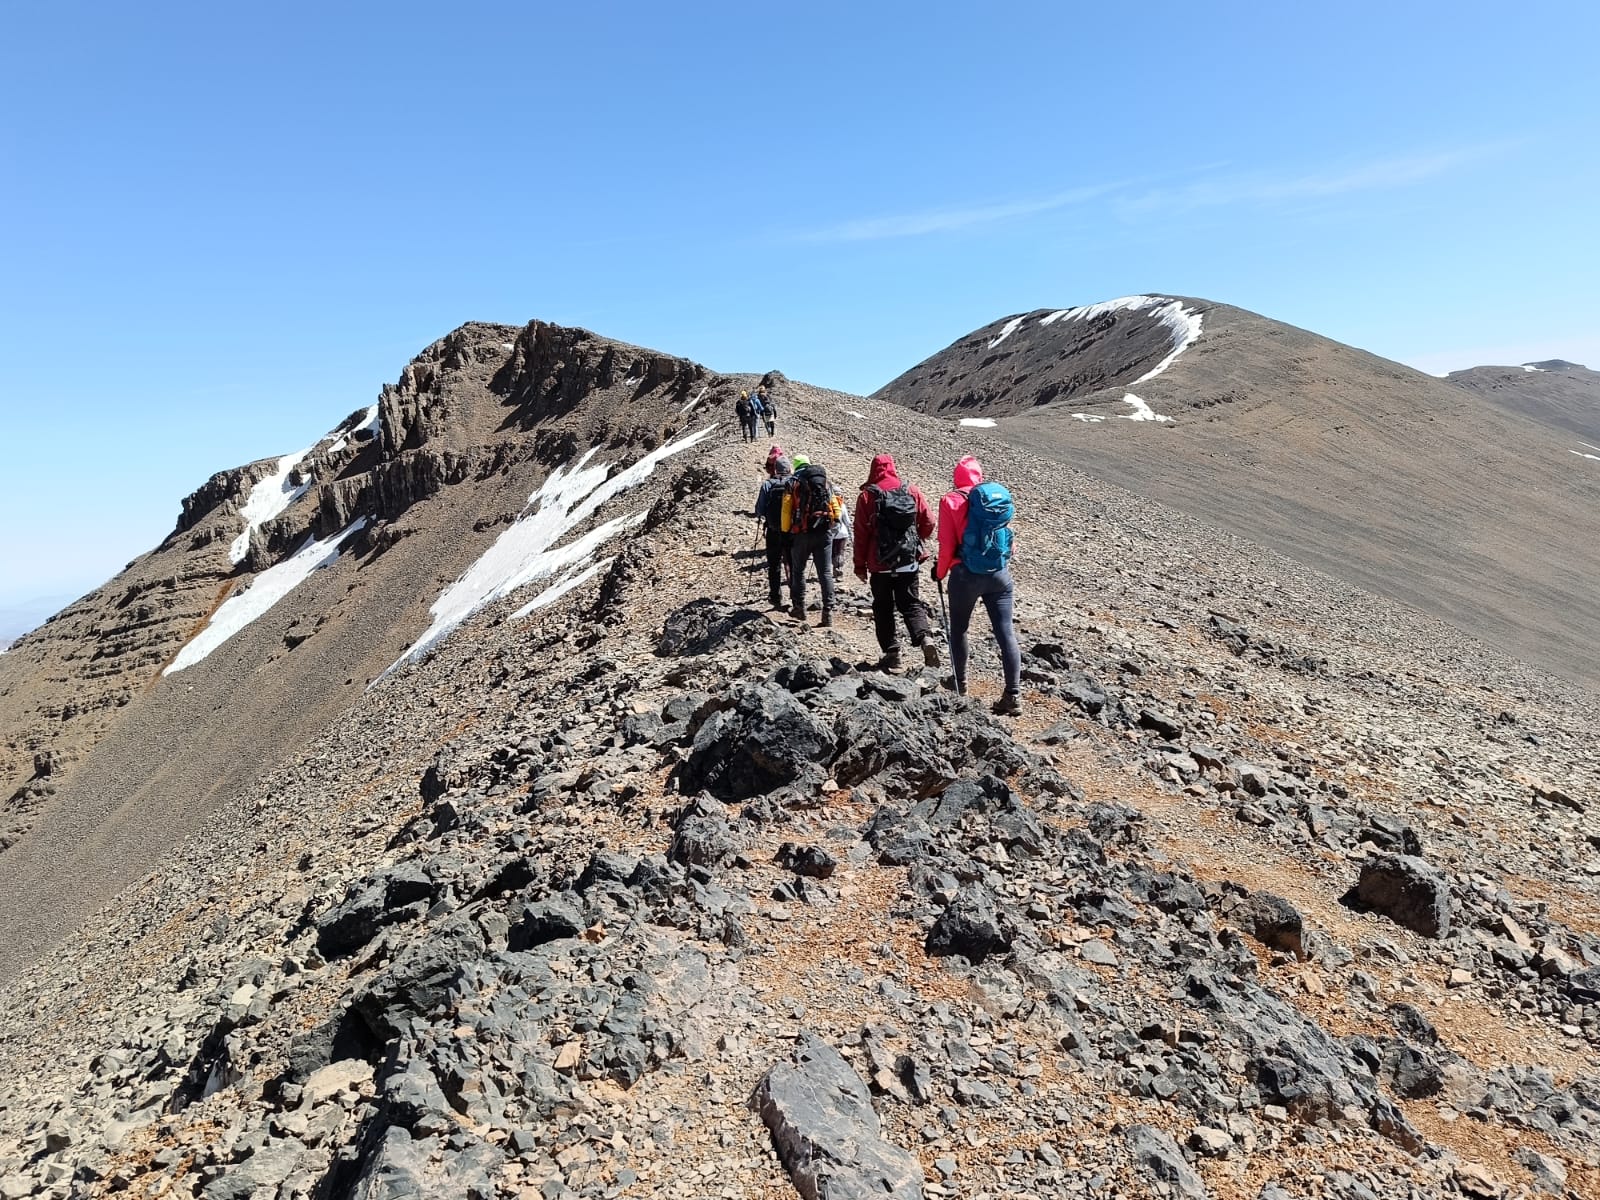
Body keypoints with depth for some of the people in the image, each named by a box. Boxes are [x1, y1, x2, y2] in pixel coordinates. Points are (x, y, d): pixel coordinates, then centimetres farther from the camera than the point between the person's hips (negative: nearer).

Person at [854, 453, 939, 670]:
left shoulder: (867, 495, -5)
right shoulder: (911, 492, 2)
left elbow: (861, 533, -5)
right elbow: (928, 522, 2)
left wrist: (860, 565, 3)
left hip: (880, 564, -2)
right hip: (909, 561, 2)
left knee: (883, 608, 10)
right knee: (911, 603, 11)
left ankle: (892, 652, 6)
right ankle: (926, 638, -12)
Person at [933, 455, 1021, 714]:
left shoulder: (951, 500, -7)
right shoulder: (999, 494, 5)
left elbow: (947, 544, -8)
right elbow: (1007, 534, 9)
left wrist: (940, 572, 6)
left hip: (966, 575, -3)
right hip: (1000, 573, 3)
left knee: (959, 630, 15)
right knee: (1006, 632, 3)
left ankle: (959, 685, 24)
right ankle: (1013, 694, 1)